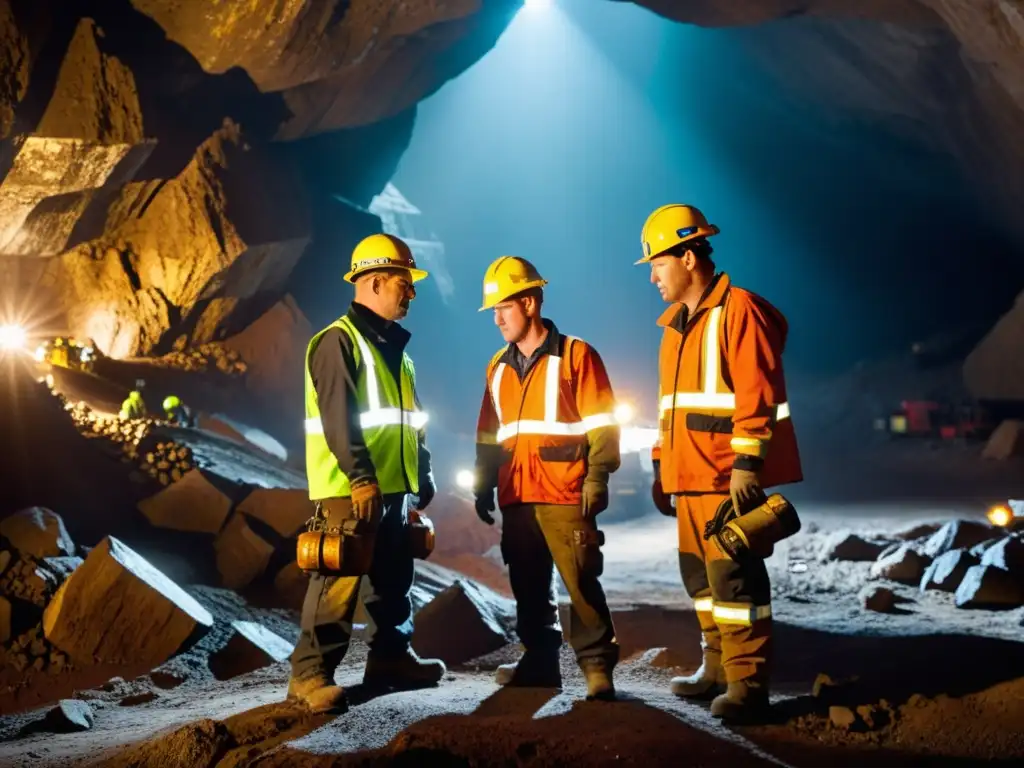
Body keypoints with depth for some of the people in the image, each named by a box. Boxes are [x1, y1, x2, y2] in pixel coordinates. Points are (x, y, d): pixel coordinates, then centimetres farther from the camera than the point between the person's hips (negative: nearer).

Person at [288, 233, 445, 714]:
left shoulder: (395, 347, 18)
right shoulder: (339, 341, -11)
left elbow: (410, 417, 24)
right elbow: (338, 418, -19)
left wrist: (423, 474, 20)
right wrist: (359, 478, -24)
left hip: (393, 486, 9)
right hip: (351, 488, -9)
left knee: (393, 578, 15)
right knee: (341, 578, -11)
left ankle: (390, 657, 26)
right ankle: (310, 673, -7)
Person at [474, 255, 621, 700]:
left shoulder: (575, 356, -3)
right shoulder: (498, 367, 15)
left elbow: (601, 425, -7)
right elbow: (488, 435, 21)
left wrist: (596, 479, -14)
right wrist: (483, 487, 17)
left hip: (564, 495, -6)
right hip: (516, 497, 6)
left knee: (580, 583, -7)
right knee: (528, 587, 12)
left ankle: (597, 667, -1)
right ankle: (540, 662, 22)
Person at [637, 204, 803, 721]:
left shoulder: (737, 310, -10)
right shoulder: (677, 324, 18)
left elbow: (756, 394, -17)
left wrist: (746, 463, -22)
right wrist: (661, 466, 21)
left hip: (727, 475, -9)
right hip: (689, 476, 9)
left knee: (732, 575, -8)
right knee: (700, 573, 13)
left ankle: (747, 683, -3)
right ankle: (718, 668, 23)